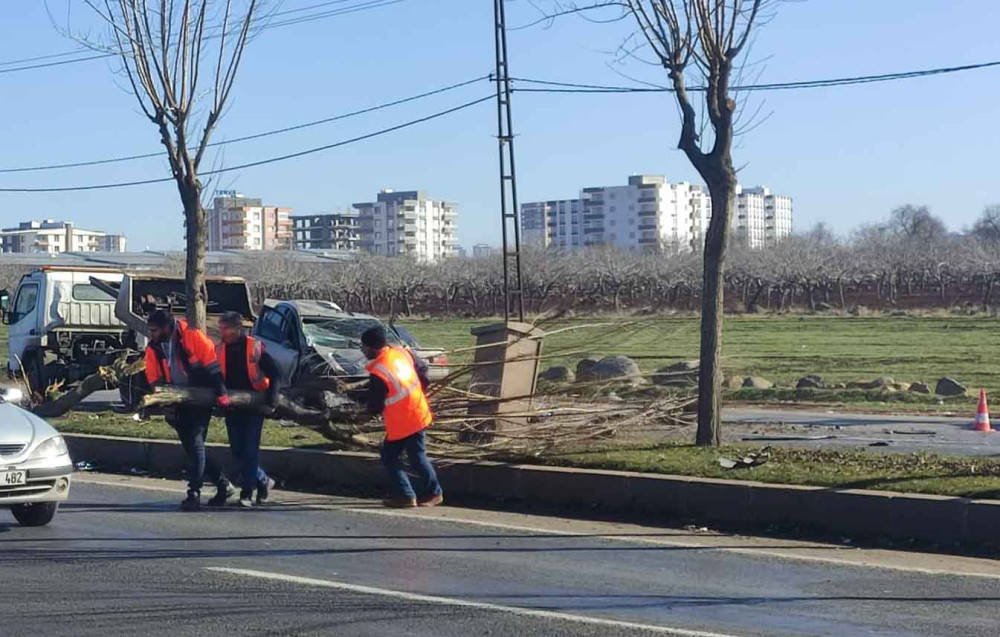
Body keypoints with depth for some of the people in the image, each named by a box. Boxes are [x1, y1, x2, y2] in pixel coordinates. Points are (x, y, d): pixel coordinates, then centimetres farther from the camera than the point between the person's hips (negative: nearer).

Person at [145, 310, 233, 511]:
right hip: (179, 403, 7)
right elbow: (154, 381, 4)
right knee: (191, 447, 9)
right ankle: (223, 485, 21)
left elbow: (212, 366, -12)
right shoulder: (153, 349, 2)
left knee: (195, 443, -13)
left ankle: (194, 494, -13)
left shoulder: (192, 337, -15)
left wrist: (220, 393, -12)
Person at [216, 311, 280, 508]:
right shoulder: (220, 350, 4)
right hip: (232, 408, 5)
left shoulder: (255, 348, -9)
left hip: (254, 406, -5)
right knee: (237, 450, 7)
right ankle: (263, 480, 26)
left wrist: (271, 400, -15)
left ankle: (247, 493, 0)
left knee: (250, 450, -5)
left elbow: (275, 375, -8)